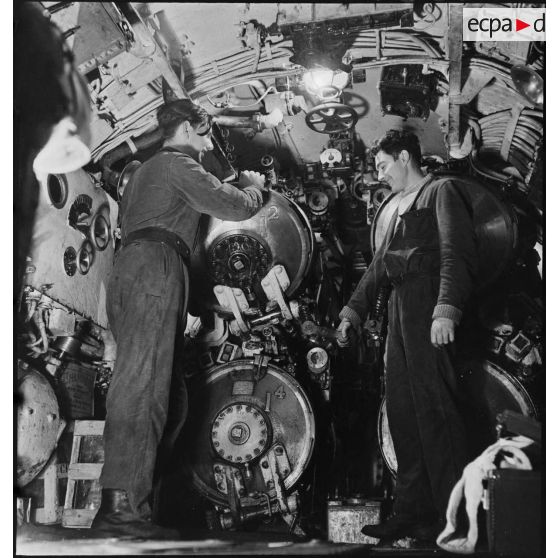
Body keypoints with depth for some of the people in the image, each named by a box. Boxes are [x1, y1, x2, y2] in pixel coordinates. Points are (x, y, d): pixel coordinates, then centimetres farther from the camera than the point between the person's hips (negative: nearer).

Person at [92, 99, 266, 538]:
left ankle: (127, 500, 5)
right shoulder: (179, 163, 3)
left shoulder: (144, 171, 33)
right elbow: (234, 207, -5)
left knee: (169, 396, 7)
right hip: (156, 268, -10)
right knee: (143, 384, -18)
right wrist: (253, 186, 18)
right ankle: (122, 505, -24)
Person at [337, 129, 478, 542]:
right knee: (402, 412, 7)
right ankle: (413, 512, 14)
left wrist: (446, 309, -24)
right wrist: (352, 312, 24)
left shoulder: (441, 190, 1)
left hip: (430, 311, -9)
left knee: (434, 409, -11)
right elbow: (379, 267, 29)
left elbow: (458, 253, -13)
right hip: (400, 309, 9)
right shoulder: (401, 206, 28)